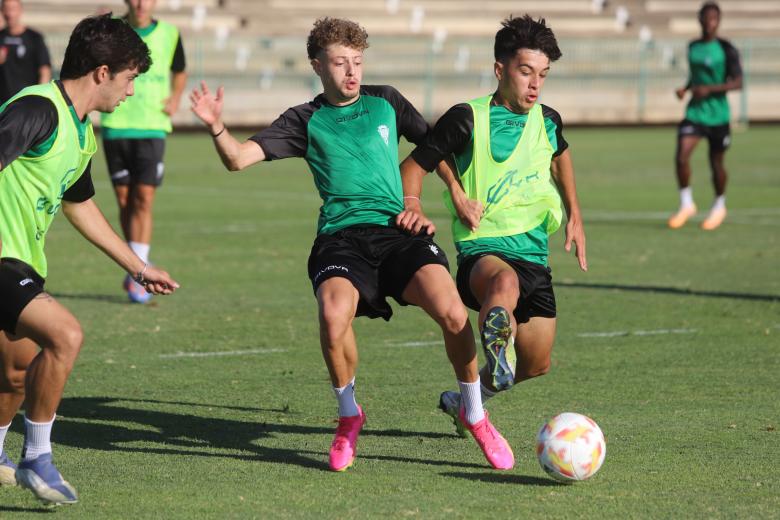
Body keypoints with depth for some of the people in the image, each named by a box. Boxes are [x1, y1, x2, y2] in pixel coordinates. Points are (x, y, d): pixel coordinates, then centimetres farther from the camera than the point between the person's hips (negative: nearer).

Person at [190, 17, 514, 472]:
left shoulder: (385, 102, 17)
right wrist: (217, 128, -17)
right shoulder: (307, 121, 12)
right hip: (341, 237, -1)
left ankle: (475, 414, 1)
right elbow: (239, 159, 3)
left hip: (396, 229, 1)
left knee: (452, 312, -25)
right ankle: (349, 415, -4)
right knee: (334, 315, -33)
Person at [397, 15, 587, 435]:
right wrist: (414, 206, -20)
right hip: (482, 249, -6)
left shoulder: (547, 122, 8)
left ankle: (465, 400, 36)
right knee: (505, 282, -44)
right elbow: (413, 166, 0)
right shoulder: (468, 119, -8)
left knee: (536, 364, 11)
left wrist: (574, 215, 27)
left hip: (534, 254, 6)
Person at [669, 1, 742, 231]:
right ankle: (686, 204, -1)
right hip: (695, 113, 3)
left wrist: (709, 89, -23)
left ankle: (719, 206, 32)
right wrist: (685, 88, 3)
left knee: (716, 163, 8)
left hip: (717, 115, -3)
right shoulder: (693, 47, 7)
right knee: (681, 156, -16)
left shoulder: (726, 50, -9)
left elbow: (737, 83, -12)